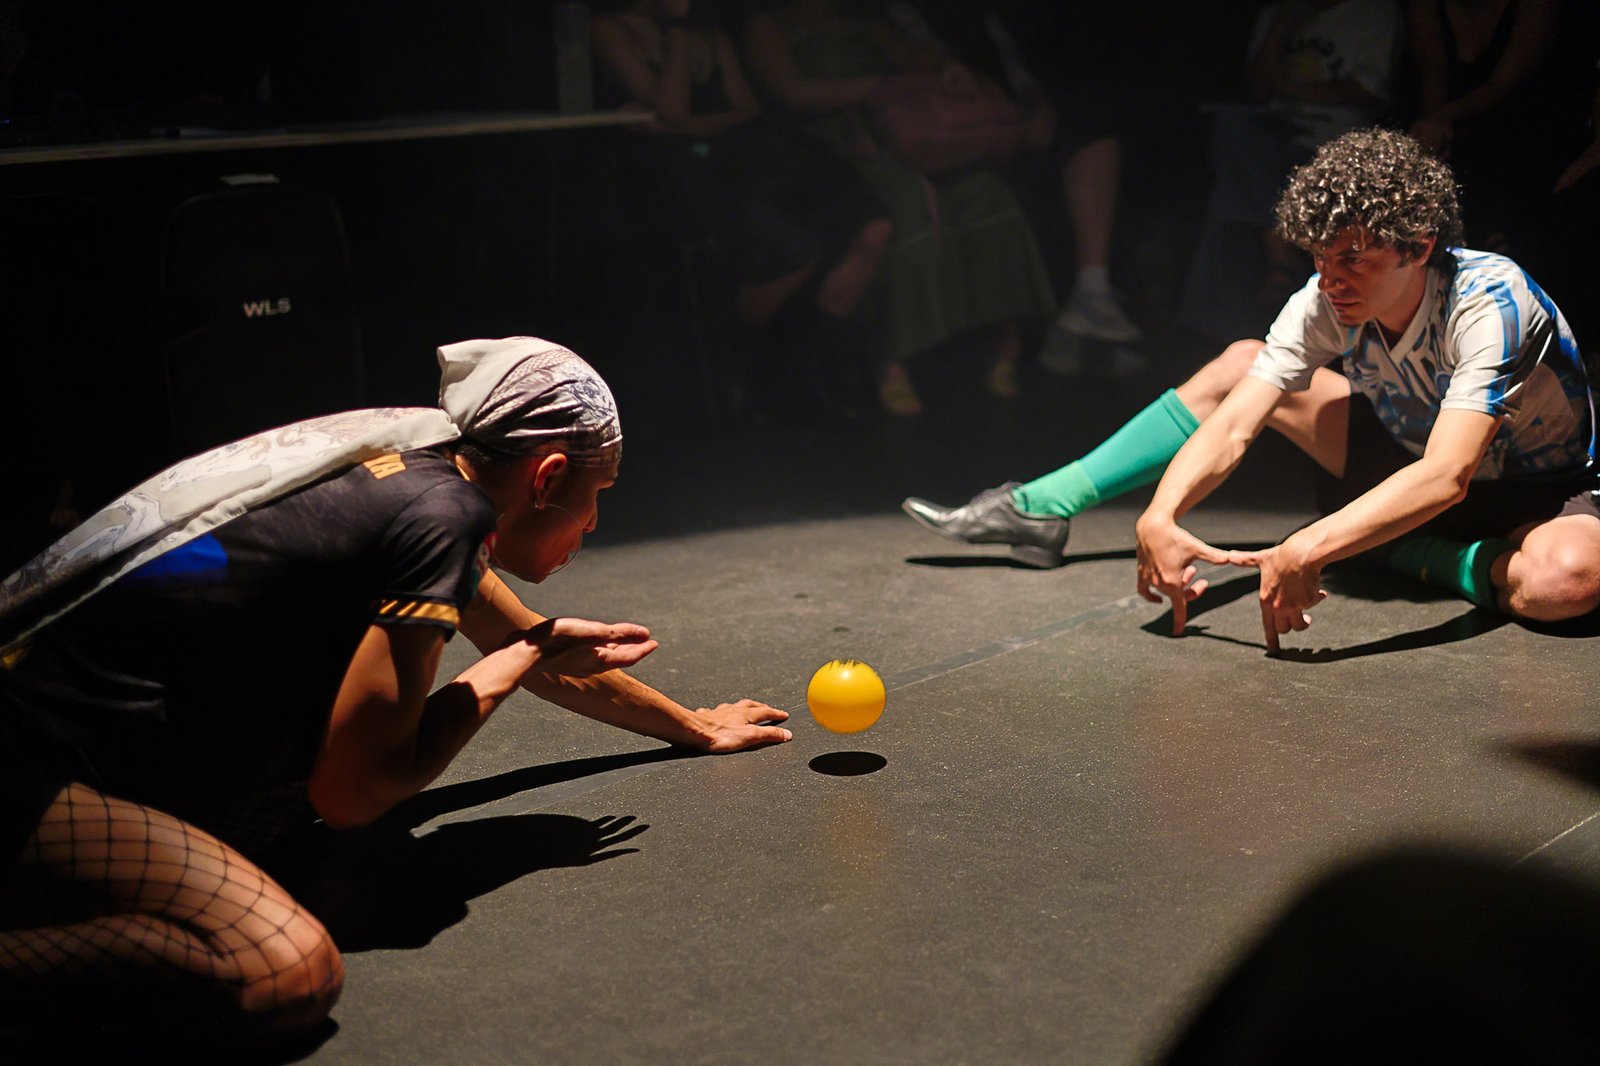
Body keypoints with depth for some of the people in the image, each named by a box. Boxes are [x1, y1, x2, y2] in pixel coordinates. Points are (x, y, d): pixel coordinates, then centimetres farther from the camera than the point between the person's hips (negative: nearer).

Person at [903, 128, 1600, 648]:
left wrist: (1307, 552, -55)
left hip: (1537, 491, -5)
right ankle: (1039, 509, -3)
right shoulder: (1325, 303, -18)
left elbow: (1446, 477, -44)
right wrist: (1160, 517, -42)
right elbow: (1232, 425, -23)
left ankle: (1412, 556, -12)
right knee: (1242, 363, -4)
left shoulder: (1489, 303, -34)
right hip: (1411, 462, 5)